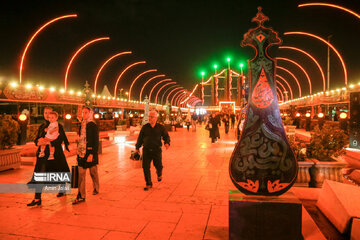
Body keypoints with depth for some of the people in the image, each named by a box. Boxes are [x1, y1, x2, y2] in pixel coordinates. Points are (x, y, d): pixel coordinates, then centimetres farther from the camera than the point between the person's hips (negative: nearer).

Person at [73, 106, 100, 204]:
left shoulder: (93, 125, -8)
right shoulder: (82, 125, 10)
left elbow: (96, 141, -13)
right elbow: (80, 139, 16)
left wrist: (91, 154, -20)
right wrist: (79, 151, 12)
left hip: (90, 153, -5)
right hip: (81, 152, 5)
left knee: (93, 172, 10)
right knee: (81, 174, 2)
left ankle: (96, 189, 33)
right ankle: (81, 196, 6)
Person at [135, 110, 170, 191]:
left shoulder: (161, 127, 1)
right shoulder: (145, 127, 4)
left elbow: (166, 136, 6)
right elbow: (140, 138, 13)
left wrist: (167, 143, -14)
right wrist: (137, 147, 19)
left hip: (157, 150, -1)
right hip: (146, 150, 1)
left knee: (158, 166, 2)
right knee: (145, 167, -1)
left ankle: (159, 174, 41)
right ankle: (148, 184, 15)